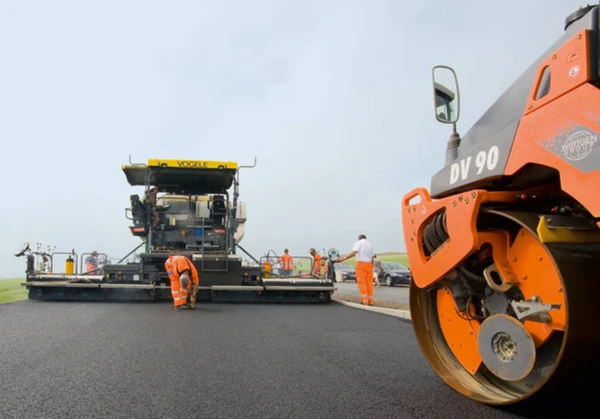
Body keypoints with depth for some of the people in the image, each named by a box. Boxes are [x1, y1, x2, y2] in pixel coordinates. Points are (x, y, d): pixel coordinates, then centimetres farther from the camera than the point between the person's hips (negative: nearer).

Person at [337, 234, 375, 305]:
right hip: (369, 264, 6)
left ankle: (364, 301, -10)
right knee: (369, 282, 7)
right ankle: (370, 301, 7)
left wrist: (344, 258, -20)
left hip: (361, 263, -6)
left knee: (361, 282, -5)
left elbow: (353, 253, -16)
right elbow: (372, 258, 15)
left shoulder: (359, 243, 1)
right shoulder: (370, 245, 20)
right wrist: (371, 268, 20)